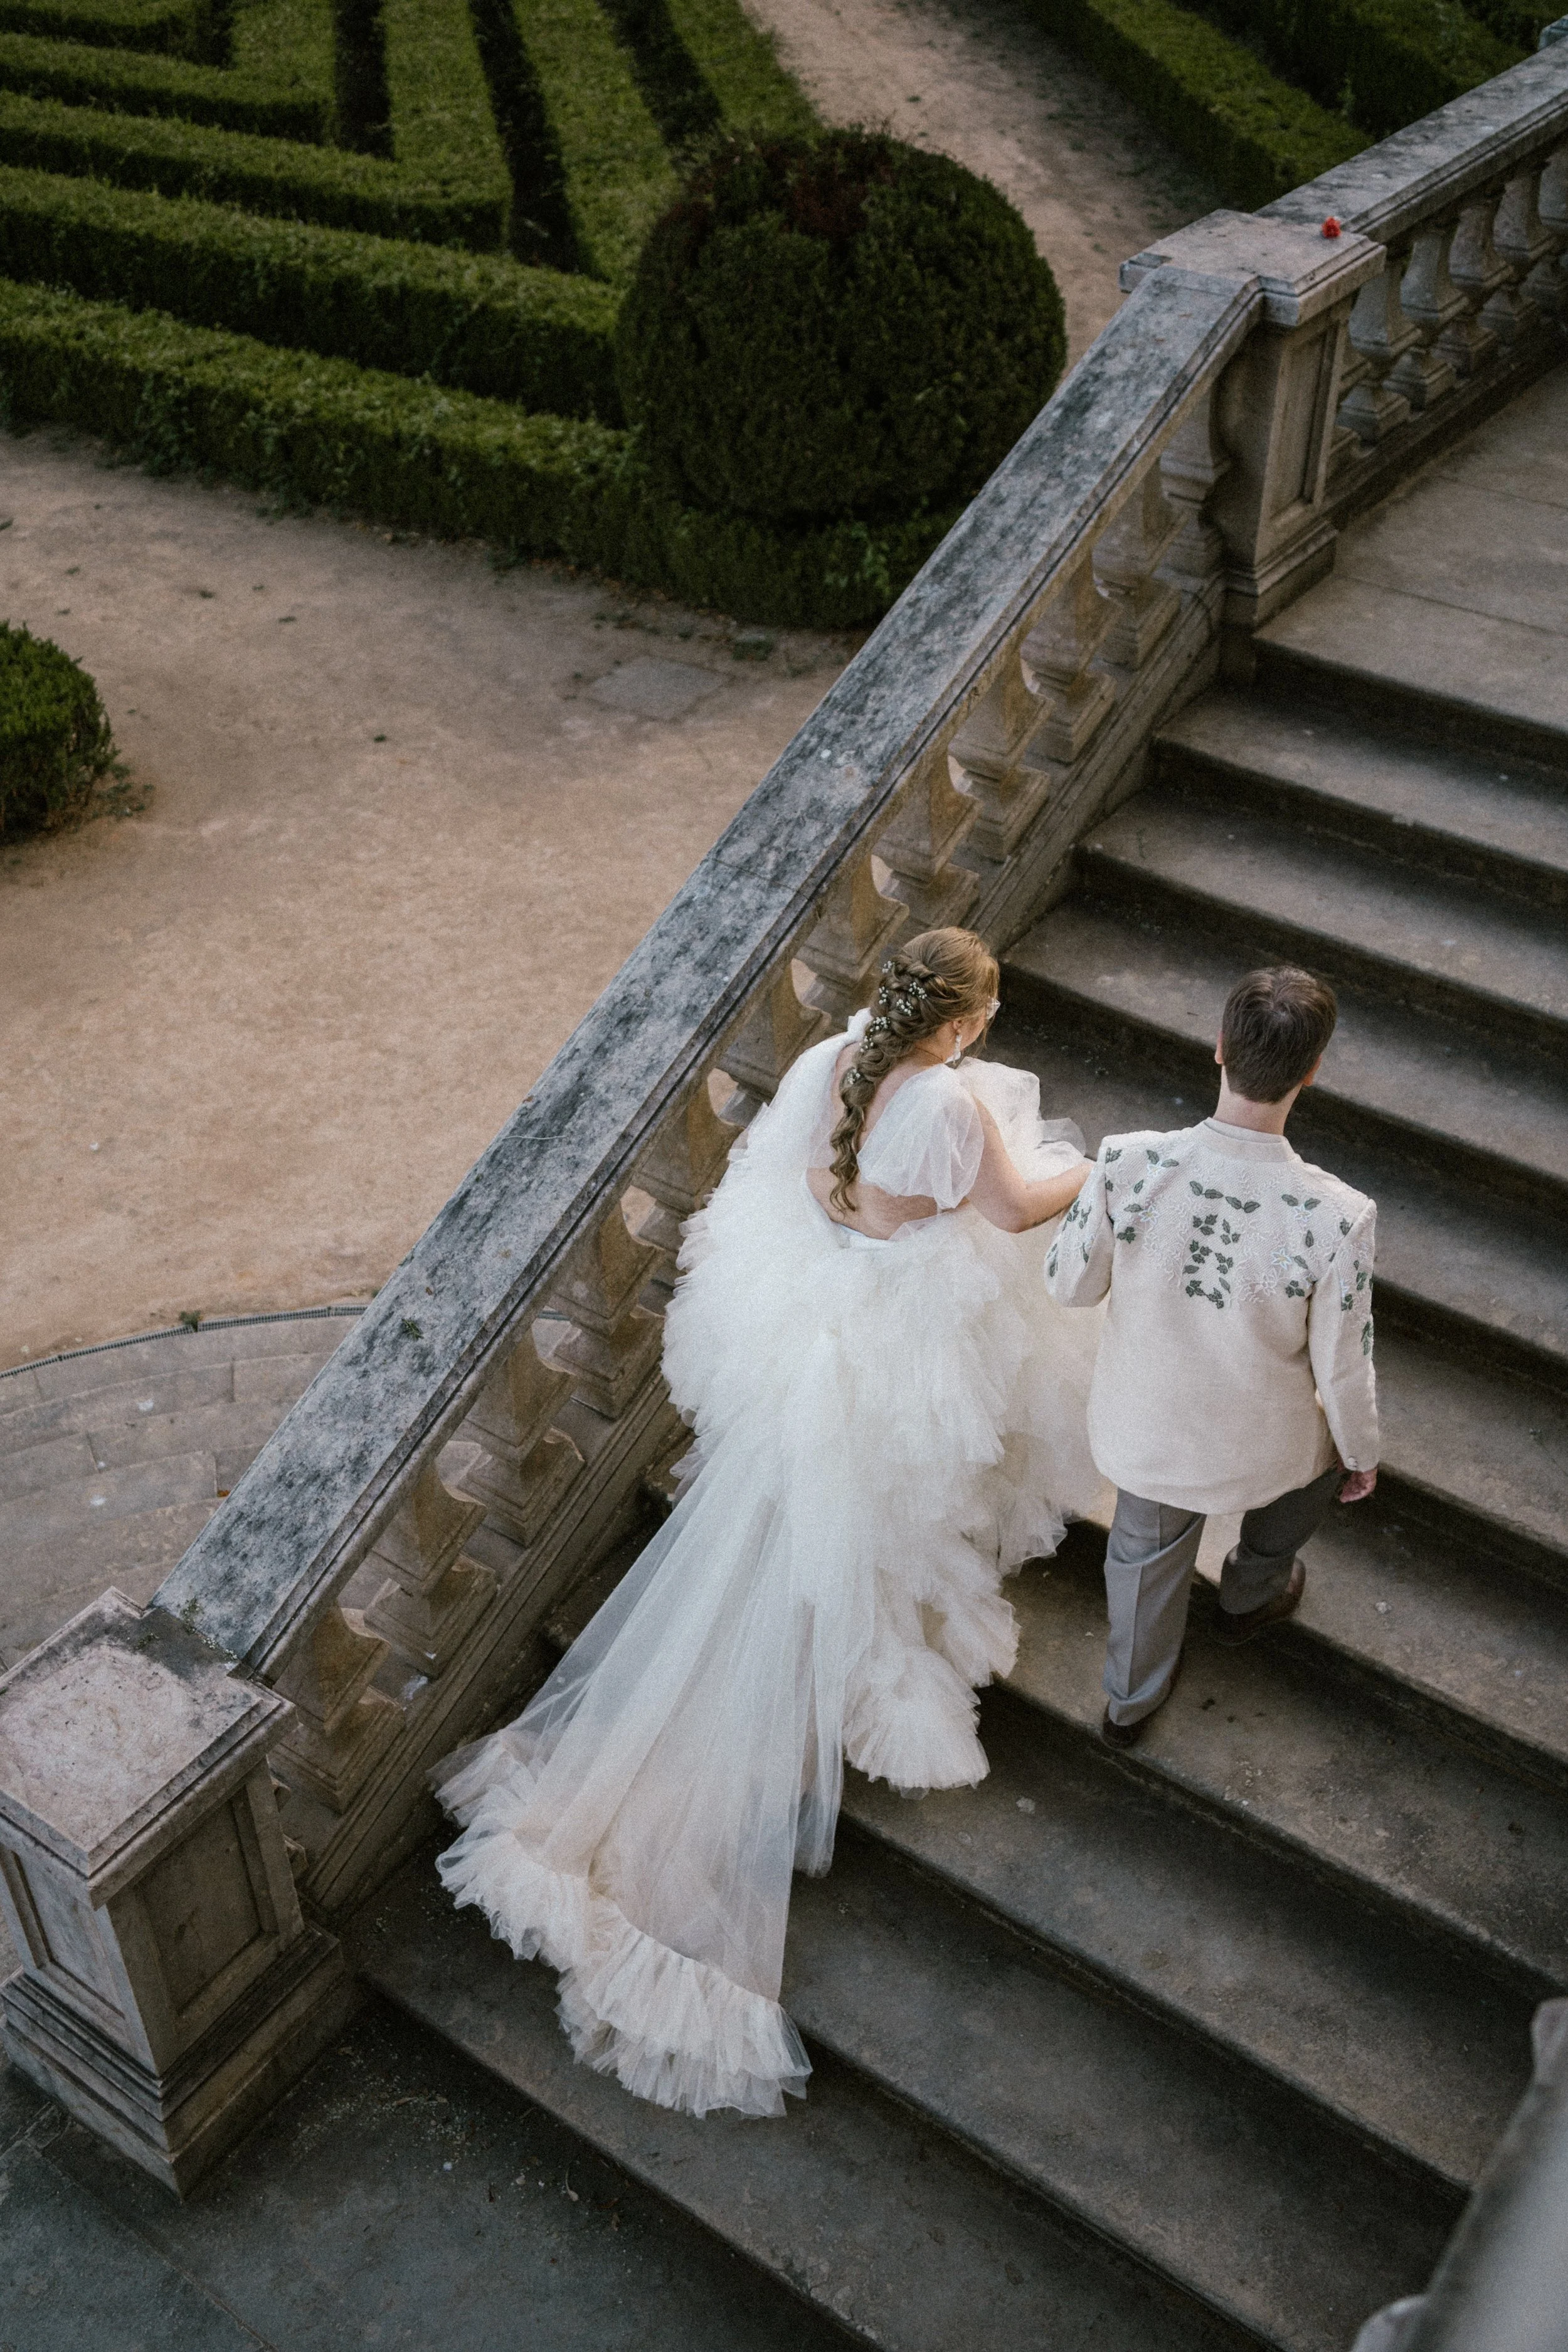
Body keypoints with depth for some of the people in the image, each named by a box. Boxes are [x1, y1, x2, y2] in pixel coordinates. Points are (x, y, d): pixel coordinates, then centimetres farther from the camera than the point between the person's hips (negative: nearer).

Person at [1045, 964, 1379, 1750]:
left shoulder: (1129, 1165, -31)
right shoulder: (1337, 1218, -34)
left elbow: (1069, 1286, -13)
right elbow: (1341, 1367, -18)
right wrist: (1361, 1454, 3)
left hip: (1141, 1429, 2)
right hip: (1253, 1447, -1)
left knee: (1146, 1550, 33)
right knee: (1316, 1457, 36)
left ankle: (1130, 1702, 59)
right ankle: (1250, 1595, 63)